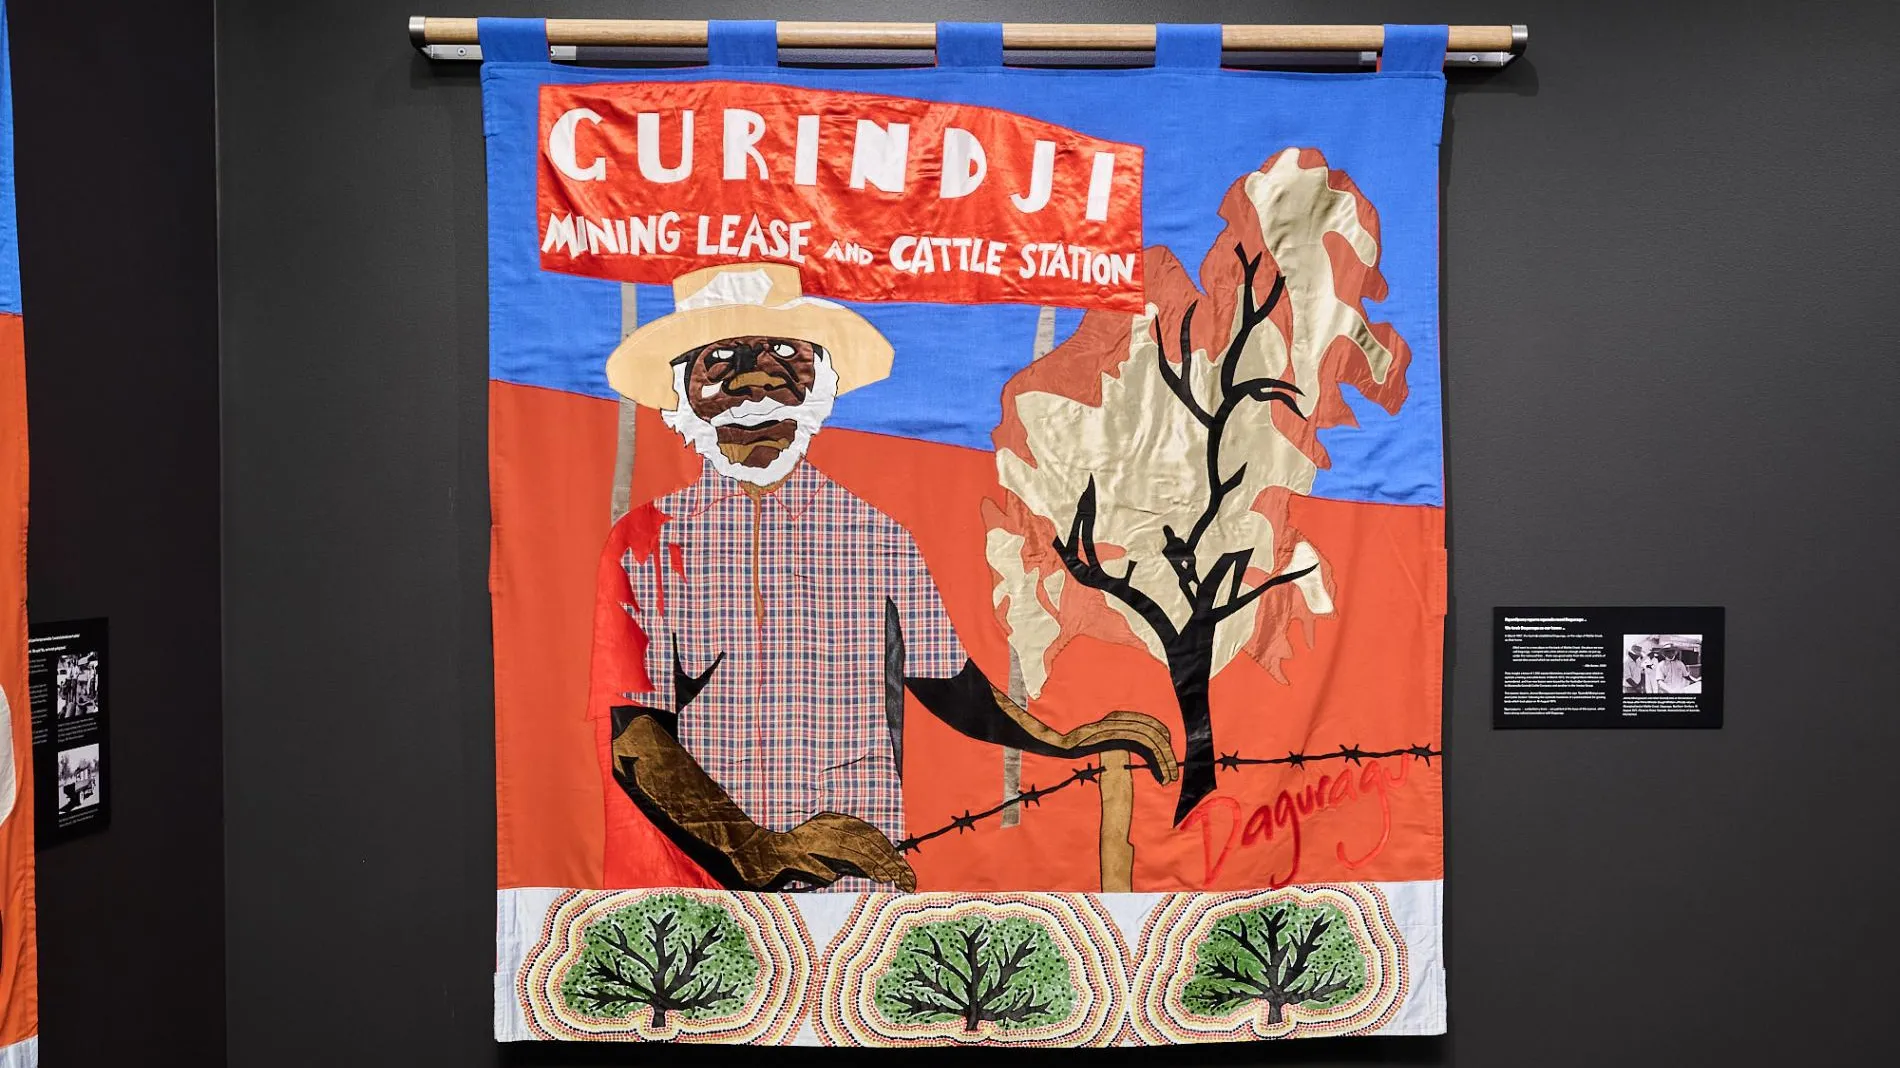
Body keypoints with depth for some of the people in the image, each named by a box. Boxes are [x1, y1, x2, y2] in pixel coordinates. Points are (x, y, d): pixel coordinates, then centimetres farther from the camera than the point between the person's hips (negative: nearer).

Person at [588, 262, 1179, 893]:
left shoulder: (879, 533, 3)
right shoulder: (644, 541, 2)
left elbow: (947, 684, 14)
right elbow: (634, 741, -4)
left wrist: (1067, 742, 9)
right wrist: (758, 854, -16)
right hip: (692, 881, 0)